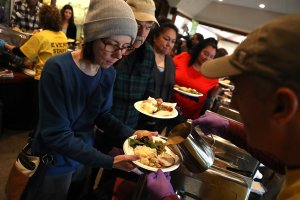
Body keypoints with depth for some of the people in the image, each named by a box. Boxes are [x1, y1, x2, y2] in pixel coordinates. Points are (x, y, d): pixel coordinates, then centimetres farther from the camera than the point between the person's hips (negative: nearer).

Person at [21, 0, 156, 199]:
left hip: (83, 158, 6)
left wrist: (131, 133, -13)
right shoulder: (58, 69, -28)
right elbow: (57, 136, -27)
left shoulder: (109, 73, -9)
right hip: (54, 164, -5)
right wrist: (109, 161, -28)